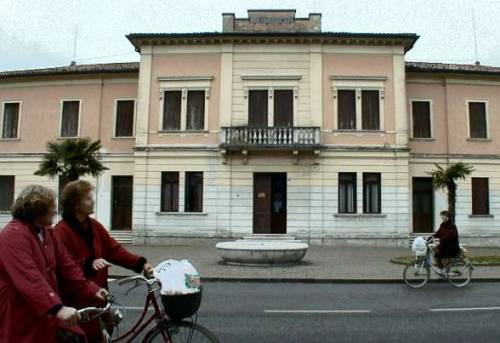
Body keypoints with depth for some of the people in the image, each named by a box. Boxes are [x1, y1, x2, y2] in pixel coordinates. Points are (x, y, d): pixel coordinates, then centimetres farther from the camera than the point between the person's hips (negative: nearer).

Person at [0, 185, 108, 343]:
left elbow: (66, 266, 7)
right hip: (22, 321, -8)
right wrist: (57, 308, -42)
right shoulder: (13, 236, -20)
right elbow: (29, 279, -33)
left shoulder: (47, 232, 10)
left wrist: (91, 289, -4)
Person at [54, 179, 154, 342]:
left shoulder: (94, 226, 7)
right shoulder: (61, 231, -17)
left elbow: (115, 250, 3)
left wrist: (141, 264, -6)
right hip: (76, 300, -7)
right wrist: (90, 263, -37)